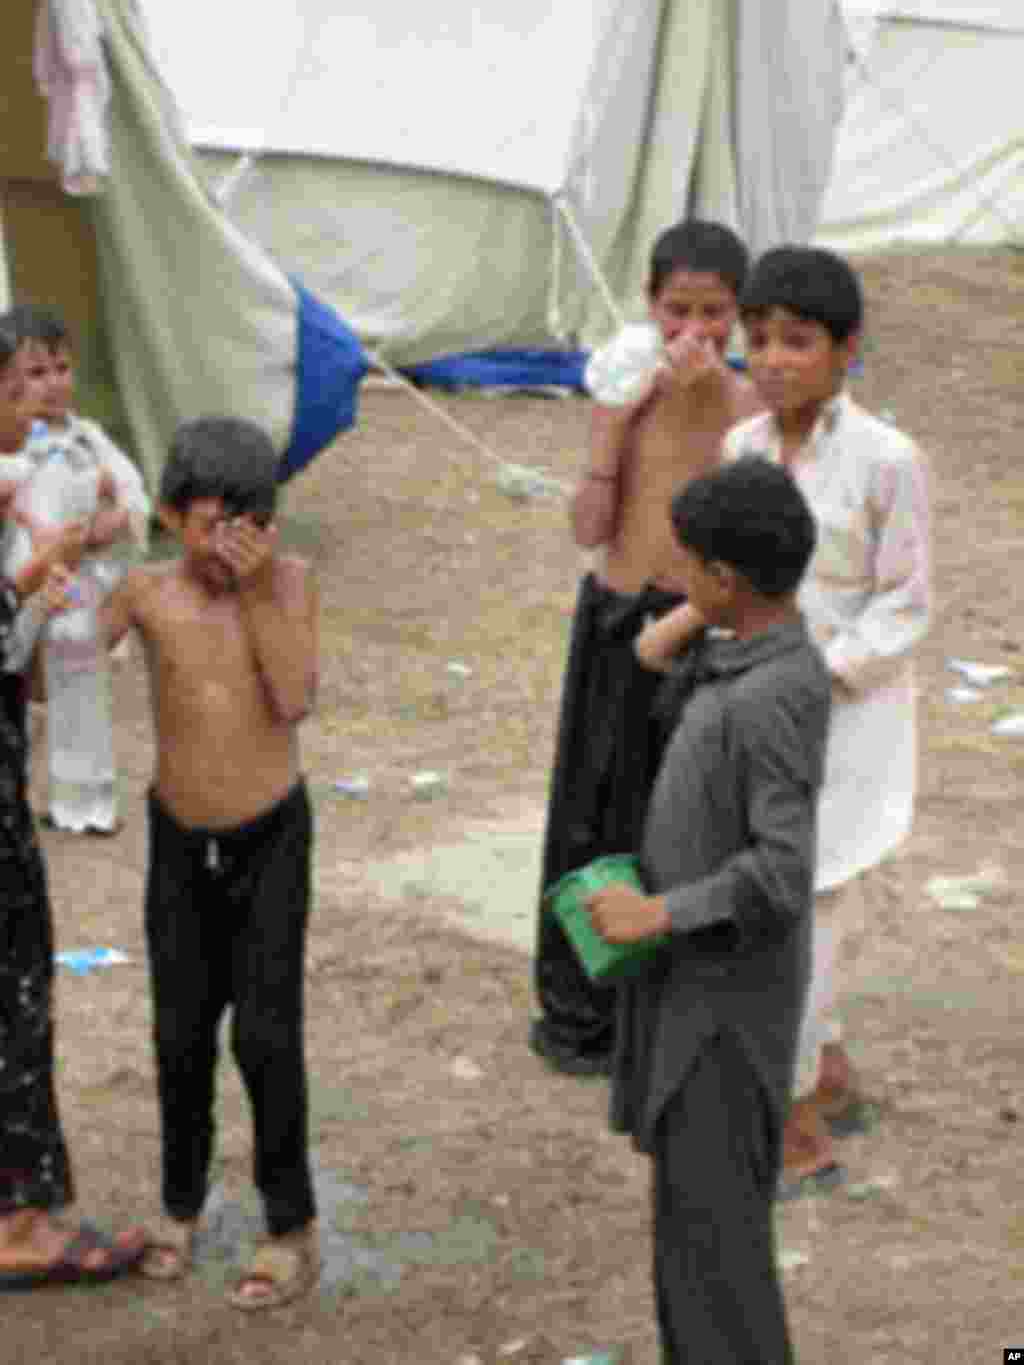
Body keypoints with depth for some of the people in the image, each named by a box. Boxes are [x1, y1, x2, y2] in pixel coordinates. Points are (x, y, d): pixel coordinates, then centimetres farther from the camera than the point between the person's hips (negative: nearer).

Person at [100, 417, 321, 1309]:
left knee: (266, 1034, -2)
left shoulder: (290, 579, -10)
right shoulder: (147, 592, -9)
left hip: (271, 837, -2)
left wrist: (259, 591, -22)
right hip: (179, 839, 2)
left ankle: (293, 1225, 13)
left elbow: (295, 700, -19)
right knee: (181, 1032, 13)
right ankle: (182, 1204, 33)